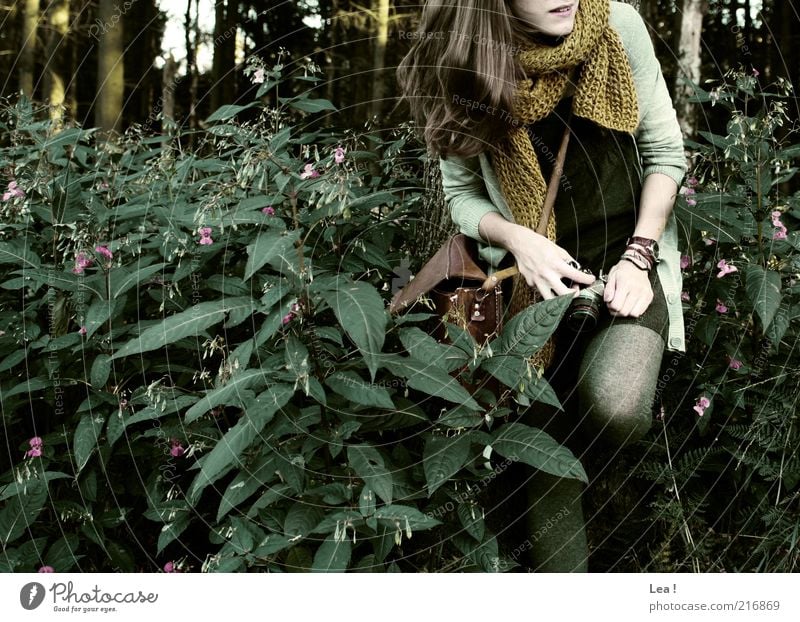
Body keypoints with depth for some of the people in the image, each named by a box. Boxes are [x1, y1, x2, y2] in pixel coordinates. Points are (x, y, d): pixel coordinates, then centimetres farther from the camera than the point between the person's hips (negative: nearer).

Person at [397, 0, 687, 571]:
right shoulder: (466, 66, -8)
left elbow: (665, 151, 1)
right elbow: (462, 195, 2)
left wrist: (637, 256, -9)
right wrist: (518, 240, -17)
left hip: (626, 252, 0)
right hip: (538, 274, 1)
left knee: (616, 409, -28)